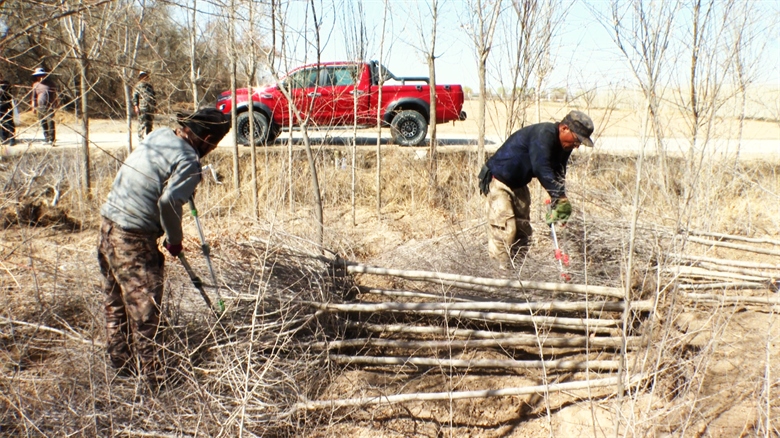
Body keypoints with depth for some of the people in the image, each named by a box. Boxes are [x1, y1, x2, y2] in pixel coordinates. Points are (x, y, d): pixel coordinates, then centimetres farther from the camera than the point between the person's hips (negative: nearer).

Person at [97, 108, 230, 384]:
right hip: (133, 238, -9)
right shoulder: (188, 163, -16)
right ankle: (151, 372, 12)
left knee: (116, 302, 19)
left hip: (109, 224, 9)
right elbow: (168, 202, -27)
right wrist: (174, 240, -12)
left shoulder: (160, 134, 8)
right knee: (145, 307, 2)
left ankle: (121, 362, 34)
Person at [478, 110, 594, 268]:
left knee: (523, 230, 10)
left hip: (519, 184, 10)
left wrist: (556, 203, -18)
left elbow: (558, 175, -3)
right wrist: (560, 197, -43)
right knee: (504, 229, -15)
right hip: (499, 180, -9)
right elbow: (541, 168, -40)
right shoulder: (543, 134, -29)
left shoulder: (564, 145, 0)